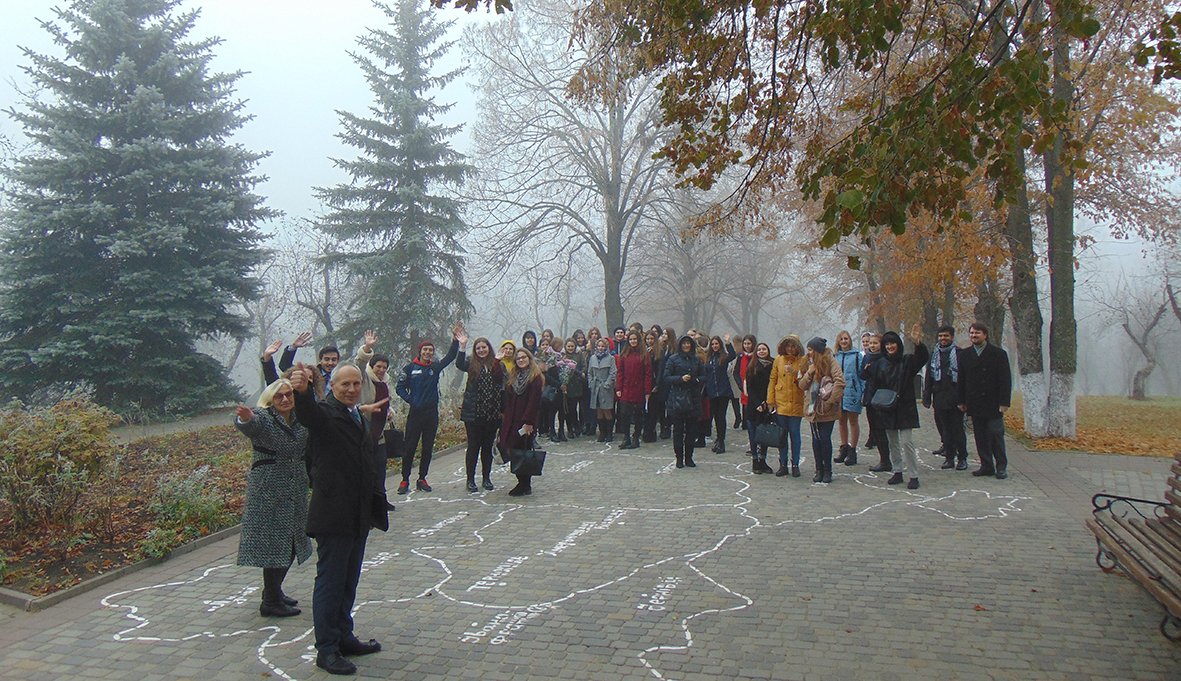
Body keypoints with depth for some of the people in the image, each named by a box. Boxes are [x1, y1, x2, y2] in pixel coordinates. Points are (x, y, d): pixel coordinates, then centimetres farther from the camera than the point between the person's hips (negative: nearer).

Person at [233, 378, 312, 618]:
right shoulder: (262, 417, -11)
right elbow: (250, 426, -34)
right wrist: (245, 419, -55)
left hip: (296, 490, 7)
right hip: (268, 489, -7)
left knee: (291, 542, 15)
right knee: (273, 543, -4)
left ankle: (274, 591, 31)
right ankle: (271, 602, 6)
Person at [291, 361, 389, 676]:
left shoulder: (358, 416, 15)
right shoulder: (324, 412, -11)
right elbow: (308, 414, -36)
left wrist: (375, 503, 23)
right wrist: (302, 391, -59)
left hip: (359, 515, 9)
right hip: (333, 515, -9)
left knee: (348, 581, 19)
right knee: (330, 582, 2)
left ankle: (344, 637, 33)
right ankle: (326, 649, 14)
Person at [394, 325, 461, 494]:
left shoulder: (435, 367, 7)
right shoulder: (410, 368, 1)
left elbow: (450, 357, -4)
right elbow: (399, 388, 3)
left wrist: (455, 341, -16)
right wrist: (411, 401, -9)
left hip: (432, 413, 3)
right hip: (415, 413, -3)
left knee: (428, 448, 7)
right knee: (409, 447, -1)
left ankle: (422, 479, 17)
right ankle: (405, 480, 9)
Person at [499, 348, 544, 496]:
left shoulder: (535, 377, -7)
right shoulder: (513, 377, 15)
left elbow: (534, 401, -14)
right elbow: (507, 400, 16)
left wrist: (528, 422, -19)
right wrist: (504, 416, 8)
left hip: (526, 422, -7)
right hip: (511, 421, 7)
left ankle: (525, 486, 7)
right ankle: (523, 483, 19)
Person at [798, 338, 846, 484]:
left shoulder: (831, 362, -7)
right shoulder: (810, 364, 13)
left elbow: (840, 382, -19)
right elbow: (802, 386, 9)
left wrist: (831, 400, -20)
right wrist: (809, 373, -7)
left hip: (827, 411, -6)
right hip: (814, 409, 6)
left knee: (825, 439, -3)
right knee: (816, 440, 7)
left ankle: (827, 471, 10)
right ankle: (819, 470, 16)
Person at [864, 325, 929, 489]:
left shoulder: (907, 361, -2)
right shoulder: (879, 364, 6)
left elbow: (923, 358, -20)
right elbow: (872, 384, 5)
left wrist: (918, 343, -39)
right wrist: (874, 401, -11)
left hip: (904, 408, -4)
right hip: (886, 410, 4)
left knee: (906, 442, -7)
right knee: (893, 443, 12)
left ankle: (913, 476, 0)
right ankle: (897, 472, 23)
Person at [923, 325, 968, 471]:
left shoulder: (959, 353, -2)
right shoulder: (934, 355, 12)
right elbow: (928, 377, 13)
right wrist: (927, 397, 6)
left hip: (955, 399, -4)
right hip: (939, 399, 4)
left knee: (957, 429, 1)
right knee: (945, 430, 8)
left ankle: (962, 458, 12)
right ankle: (949, 457, 16)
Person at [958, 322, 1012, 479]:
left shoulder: (999, 354, 0)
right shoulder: (965, 355, 10)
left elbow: (1005, 380, -3)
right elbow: (961, 380, 12)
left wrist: (1004, 402, -10)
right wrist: (962, 401, 7)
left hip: (993, 404, -4)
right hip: (975, 404, 4)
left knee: (996, 435, -2)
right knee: (980, 437, 6)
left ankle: (1001, 467, 8)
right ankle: (987, 466, 14)